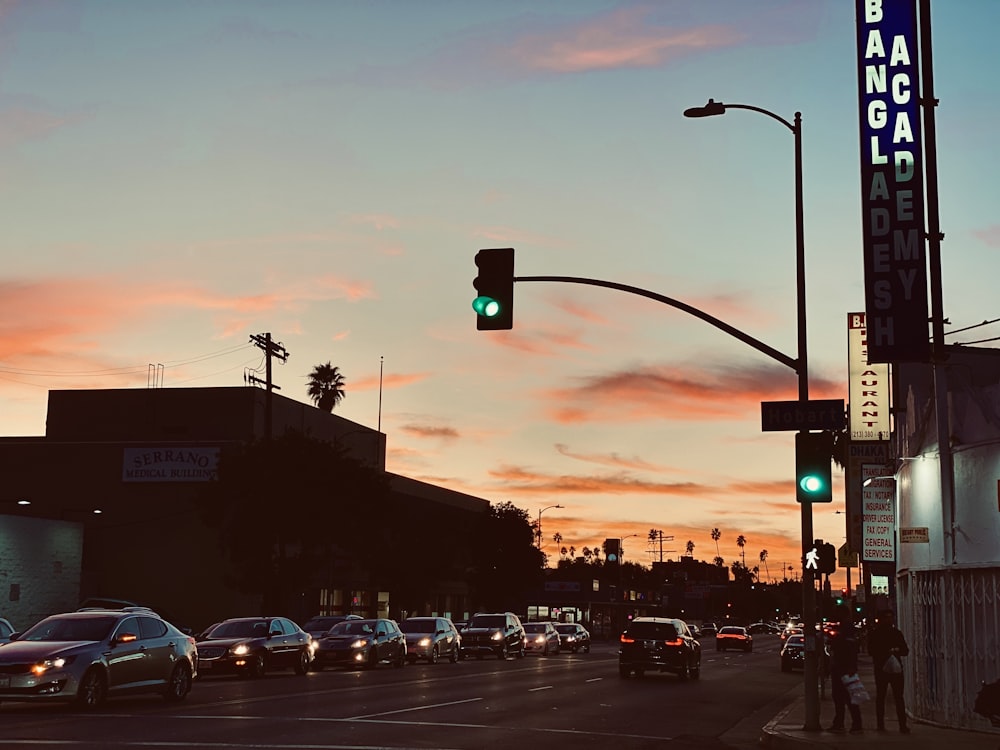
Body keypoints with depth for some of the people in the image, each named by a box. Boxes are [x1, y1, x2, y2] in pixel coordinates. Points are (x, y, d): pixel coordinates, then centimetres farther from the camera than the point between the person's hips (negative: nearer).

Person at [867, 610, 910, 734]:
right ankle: (880, 725, 7)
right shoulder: (875, 634, 5)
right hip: (881, 668, -2)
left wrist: (897, 650, -9)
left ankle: (903, 725, -6)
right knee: (880, 696, 2)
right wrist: (887, 652, -14)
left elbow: (905, 650, 12)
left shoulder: (896, 633, 13)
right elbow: (871, 650, -4)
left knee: (899, 697, -3)